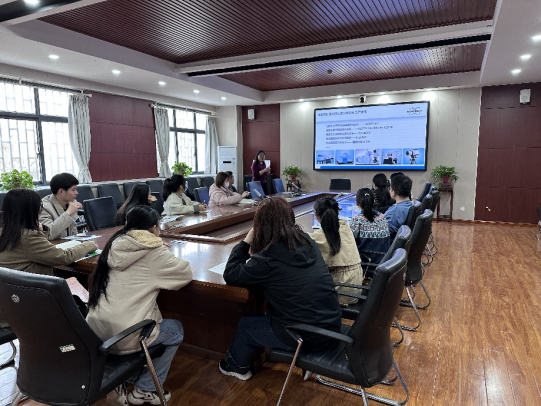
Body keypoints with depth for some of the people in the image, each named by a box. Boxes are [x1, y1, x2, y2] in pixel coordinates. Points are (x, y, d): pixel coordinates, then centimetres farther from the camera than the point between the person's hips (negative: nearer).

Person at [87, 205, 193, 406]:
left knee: (153, 320, 31)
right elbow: (186, 273, -4)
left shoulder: (114, 245, 6)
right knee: (176, 330, 18)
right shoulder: (153, 252, -11)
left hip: (95, 332, 7)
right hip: (124, 336, -7)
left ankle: (120, 383, 27)